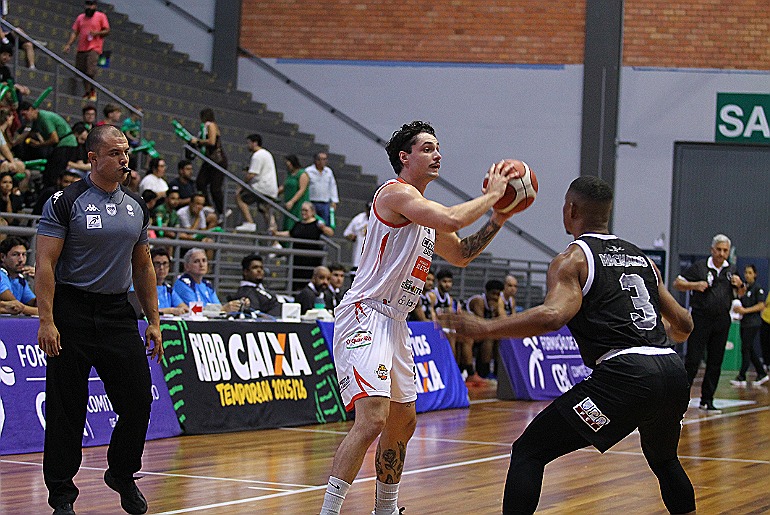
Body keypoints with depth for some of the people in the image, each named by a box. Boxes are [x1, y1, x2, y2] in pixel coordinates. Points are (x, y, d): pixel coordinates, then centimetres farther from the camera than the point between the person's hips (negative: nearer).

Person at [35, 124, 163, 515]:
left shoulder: (136, 208, 11)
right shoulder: (65, 202, -7)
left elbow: (143, 267, 19)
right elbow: (45, 263, -11)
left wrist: (154, 320, 14)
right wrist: (46, 321, -18)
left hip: (119, 314, 5)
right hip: (72, 314, -5)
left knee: (138, 400, 2)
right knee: (66, 409, -1)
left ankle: (122, 475, 25)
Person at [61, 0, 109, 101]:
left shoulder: (101, 16, 4)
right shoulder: (80, 18, 15)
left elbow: (107, 31, 4)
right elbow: (74, 32, 12)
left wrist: (97, 33, -14)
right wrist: (68, 45, 1)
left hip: (94, 48, -5)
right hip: (81, 49, 5)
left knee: (90, 71, -18)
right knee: (81, 71, 4)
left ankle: (92, 92, -7)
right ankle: (87, 92, 15)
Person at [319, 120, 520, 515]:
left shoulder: (424, 209, 18)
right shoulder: (397, 193, -11)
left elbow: (460, 254, 28)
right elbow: (452, 219, -26)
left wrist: (498, 218, 17)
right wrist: (491, 194, -11)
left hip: (394, 323, 11)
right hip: (365, 316, -11)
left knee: (403, 423, 18)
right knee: (372, 419, -23)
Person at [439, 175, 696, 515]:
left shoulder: (572, 260, 4)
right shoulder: (642, 259, 23)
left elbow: (552, 316, -16)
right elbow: (684, 326, 26)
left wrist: (483, 328, -10)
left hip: (625, 374, -7)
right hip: (674, 372, 7)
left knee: (528, 452, 0)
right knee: (663, 458, 35)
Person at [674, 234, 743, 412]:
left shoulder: (731, 270, 13)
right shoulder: (699, 267, -2)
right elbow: (677, 283, 0)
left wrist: (740, 284, 2)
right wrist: (695, 285, -17)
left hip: (722, 321, 5)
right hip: (700, 319, -5)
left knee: (715, 363, 6)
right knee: (693, 360, -8)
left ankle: (707, 400, 13)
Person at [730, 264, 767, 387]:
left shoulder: (757, 288, -7)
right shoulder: (743, 287, 13)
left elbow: (761, 305, -13)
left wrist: (745, 310, -18)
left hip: (753, 322, -8)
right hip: (744, 322, 8)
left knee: (746, 349, -9)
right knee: (751, 351, 10)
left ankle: (741, 378, -8)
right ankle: (762, 374, 20)